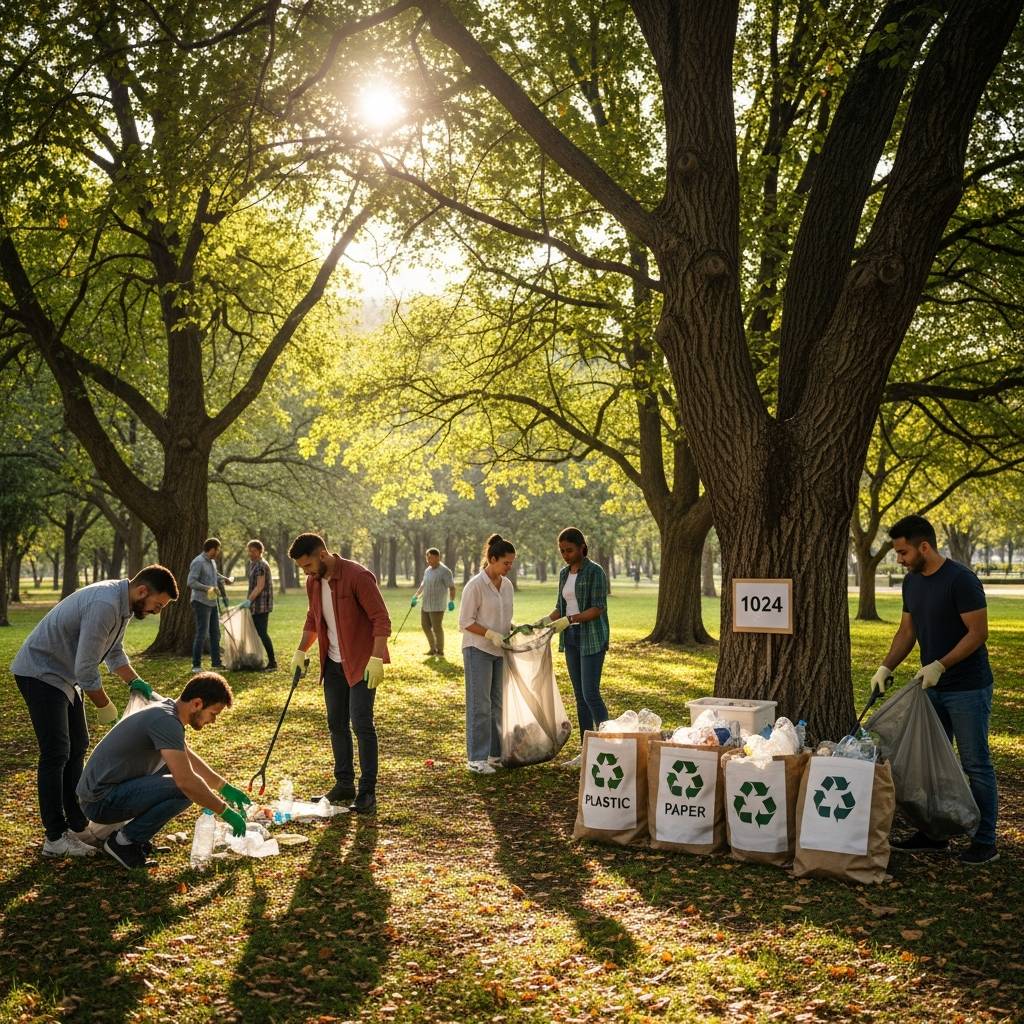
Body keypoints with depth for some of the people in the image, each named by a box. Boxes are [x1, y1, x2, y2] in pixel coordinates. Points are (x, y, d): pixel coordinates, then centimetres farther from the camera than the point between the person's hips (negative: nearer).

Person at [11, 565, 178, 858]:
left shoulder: (124, 604, 2)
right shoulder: (105, 604, -29)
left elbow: (114, 652, 17)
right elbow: (86, 668, -27)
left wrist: (135, 681, 4)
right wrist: (105, 707, -13)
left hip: (64, 674, 10)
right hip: (40, 672, -10)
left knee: (76, 748, 12)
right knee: (56, 753, -9)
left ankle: (78, 824, 20)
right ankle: (55, 837, -3)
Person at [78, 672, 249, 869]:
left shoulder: (168, 708, 8)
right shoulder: (166, 721, -22)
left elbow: (188, 756, 25)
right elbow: (186, 781, -29)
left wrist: (225, 787, 22)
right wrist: (225, 811, -18)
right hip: (101, 802, -10)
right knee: (185, 791, -23)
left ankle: (132, 834, 13)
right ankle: (124, 841, -6)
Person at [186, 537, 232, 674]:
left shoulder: (212, 562, 12)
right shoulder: (198, 562, -14)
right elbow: (191, 582, -22)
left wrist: (226, 579, 23)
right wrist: (207, 588, -29)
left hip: (212, 603, 9)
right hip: (201, 602, -9)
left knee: (215, 633, 12)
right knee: (202, 633, -10)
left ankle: (216, 661, 20)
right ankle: (196, 665, -6)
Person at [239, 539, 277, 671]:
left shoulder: (261, 565, -13)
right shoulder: (252, 564, 18)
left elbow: (260, 586, -20)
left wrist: (249, 600, -23)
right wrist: (247, 600, 22)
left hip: (261, 605, -10)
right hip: (255, 606, 10)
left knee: (262, 633, -10)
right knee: (258, 633, 10)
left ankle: (272, 663, -7)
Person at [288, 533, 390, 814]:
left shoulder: (358, 576, -19)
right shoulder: (313, 583, 5)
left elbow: (381, 619, -20)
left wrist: (376, 658, -26)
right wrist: (301, 651, 13)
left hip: (361, 664, -8)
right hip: (333, 663, 8)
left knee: (361, 723, -9)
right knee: (336, 724, 11)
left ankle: (367, 793, -2)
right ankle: (344, 785, 22)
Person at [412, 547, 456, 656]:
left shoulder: (445, 571, -11)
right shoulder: (427, 570, 13)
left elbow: (452, 587, -14)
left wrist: (451, 601, -23)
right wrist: (415, 597, 26)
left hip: (437, 606, -8)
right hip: (425, 605, 8)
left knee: (437, 628, -3)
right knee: (425, 626, 12)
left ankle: (440, 651, 10)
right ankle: (433, 648, 26)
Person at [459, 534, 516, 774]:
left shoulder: (507, 585, 8)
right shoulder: (475, 585, -13)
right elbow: (465, 622, -12)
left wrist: (514, 629, -1)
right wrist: (490, 634, -21)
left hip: (499, 651, 7)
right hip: (478, 650, -7)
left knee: (497, 703, 10)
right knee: (480, 705, -5)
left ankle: (495, 753, 18)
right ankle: (476, 758, 0)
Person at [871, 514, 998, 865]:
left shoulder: (961, 580, -19)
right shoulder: (912, 582, 6)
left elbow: (978, 632, -19)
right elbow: (907, 631, 13)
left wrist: (939, 665, -23)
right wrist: (886, 667, 1)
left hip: (967, 689, -8)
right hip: (932, 688, 8)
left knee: (976, 764, 0)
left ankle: (985, 842, 9)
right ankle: (934, 833, 23)